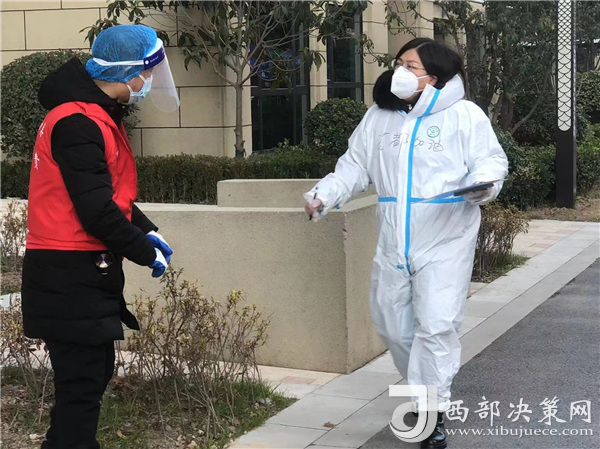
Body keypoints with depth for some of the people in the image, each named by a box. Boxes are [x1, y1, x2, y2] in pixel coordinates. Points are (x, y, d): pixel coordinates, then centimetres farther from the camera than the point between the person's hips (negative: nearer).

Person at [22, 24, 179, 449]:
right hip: (71, 277, -10)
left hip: (84, 273, 10)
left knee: (93, 372, 17)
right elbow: (96, 211, -23)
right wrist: (145, 253, -11)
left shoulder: (98, 117, 14)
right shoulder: (78, 123, -20)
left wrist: (147, 231, 9)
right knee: (83, 383, -6)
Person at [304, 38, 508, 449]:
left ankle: (433, 412, 1)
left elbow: (491, 159, -6)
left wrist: (484, 183, -29)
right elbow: (355, 168, 14)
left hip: (444, 242, -5)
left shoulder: (464, 115, -4)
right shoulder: (378, 118, 11)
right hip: (393, 245, 6)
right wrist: (324, 195, -1)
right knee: (393, 327, 13)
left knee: (435, 326, -11)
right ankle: (428, 388, 35)